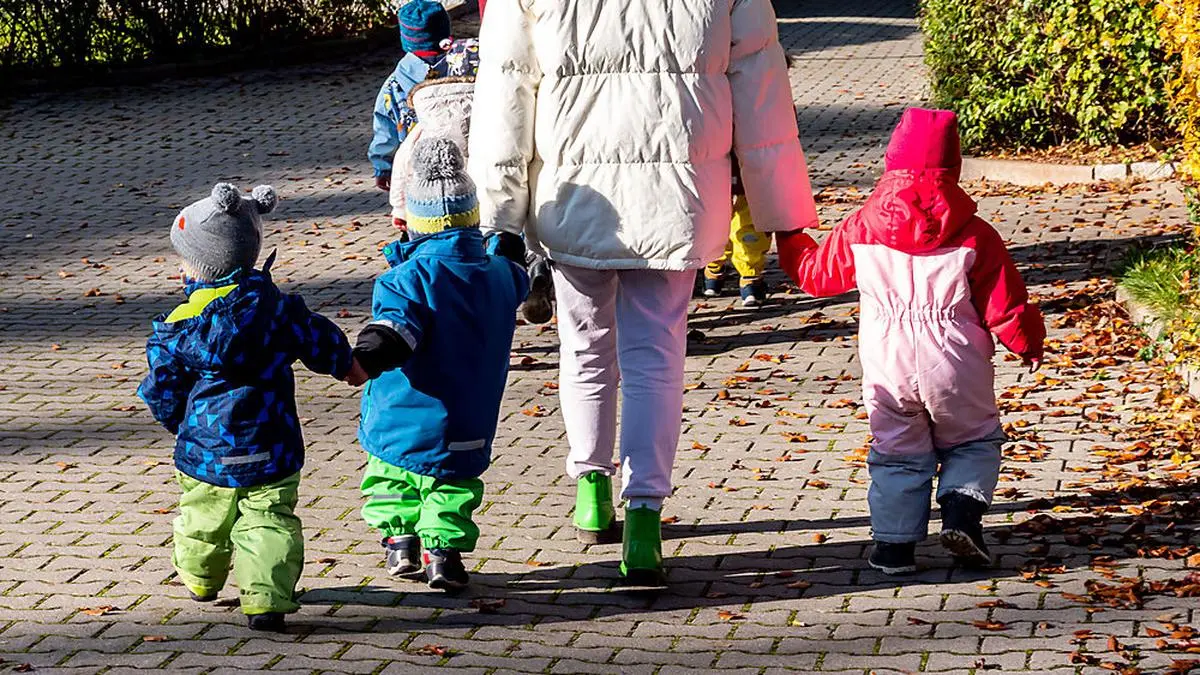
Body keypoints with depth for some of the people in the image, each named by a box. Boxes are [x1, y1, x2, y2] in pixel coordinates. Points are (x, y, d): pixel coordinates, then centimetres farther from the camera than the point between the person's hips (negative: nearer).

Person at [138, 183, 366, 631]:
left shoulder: (176, 329, -9)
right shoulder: (274, 306, -8)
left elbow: (162, 393, 0)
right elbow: (317, 339, 7)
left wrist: (181, 426, 20)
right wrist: (347, 366, 27)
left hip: (206, 452, 1)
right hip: (270, 451, -1)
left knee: (202, 517, 21)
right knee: (269, 521, 1)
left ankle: (200, 580, 43)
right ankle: (265, 598, -13)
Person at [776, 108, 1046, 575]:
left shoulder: (860, 230, -3)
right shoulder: (975, 237, -6)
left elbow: (816, 274, 12)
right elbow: (1005, 306, -2)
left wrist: (790, 240, 31)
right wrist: (1029, 344, 17)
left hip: (888, 370, 1)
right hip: (956, 370, -1)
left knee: (896, 454, 15)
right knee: (974, 443, 18)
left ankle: (893, 543, 9)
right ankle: (962, 513, -3)